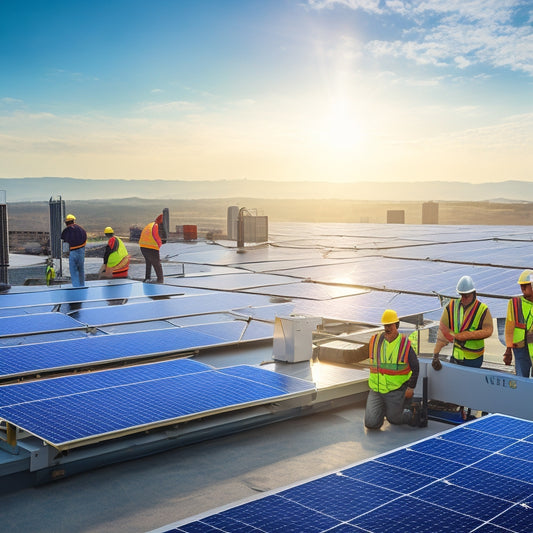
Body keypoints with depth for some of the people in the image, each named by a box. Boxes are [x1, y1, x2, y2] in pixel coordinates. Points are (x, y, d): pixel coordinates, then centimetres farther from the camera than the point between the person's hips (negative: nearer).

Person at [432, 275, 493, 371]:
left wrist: (459, 336, -18)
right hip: (456, 355, 2)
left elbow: (488, 331, -14)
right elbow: (443, 330, -6)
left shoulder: (482, 309, -7)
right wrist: (435, 355, -12)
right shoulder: (451, 306, -3)